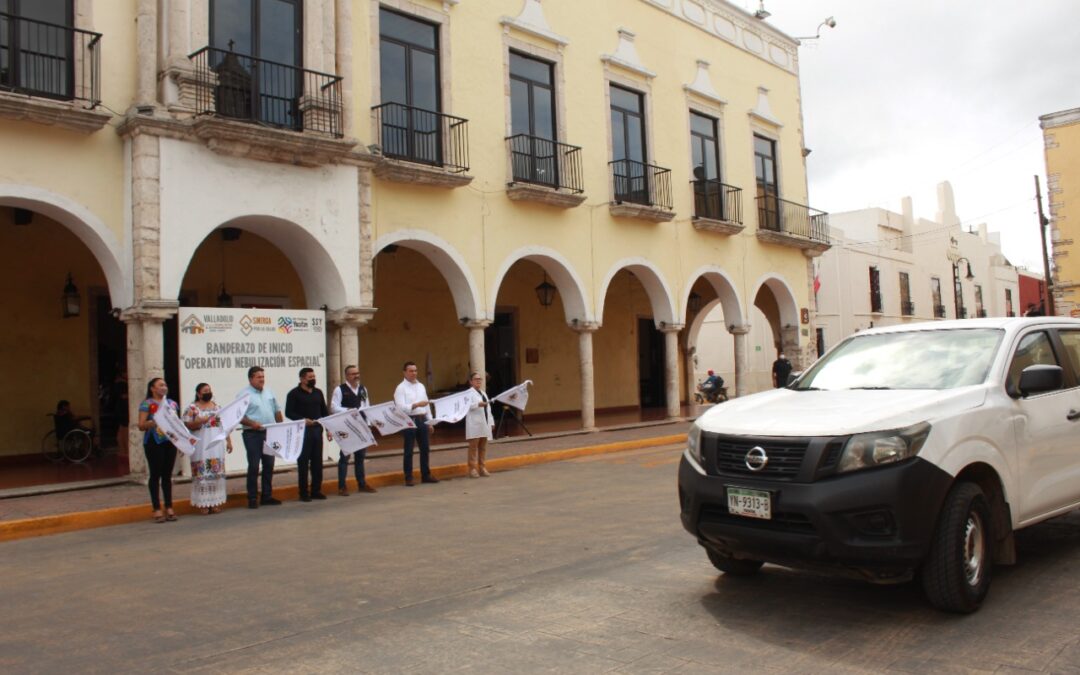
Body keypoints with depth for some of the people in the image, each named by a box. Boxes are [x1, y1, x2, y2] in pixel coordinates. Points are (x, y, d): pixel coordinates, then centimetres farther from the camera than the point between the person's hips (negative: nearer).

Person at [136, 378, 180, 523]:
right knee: (155, 475, 0)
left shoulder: (172, 403, 13)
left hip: (170, 441, 5)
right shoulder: (147, 404, -3)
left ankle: (169, 507, 14)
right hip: (154, 442, -5)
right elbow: (141, 426, -8)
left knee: (167, 475, 9)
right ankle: (157, 509, 6)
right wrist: (154, 421, -23)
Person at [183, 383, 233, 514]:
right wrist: (201, 421, -20)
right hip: (201, 446, -4)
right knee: (202, 474, -5)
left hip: (217, 445, 4)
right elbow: (186, 426, -6)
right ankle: (203, 504, 0)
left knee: (217, 473, 3)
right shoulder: (192, 408, 0)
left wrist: (229, 440, 9)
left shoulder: (217, 406, 14)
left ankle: (215, 503, 9)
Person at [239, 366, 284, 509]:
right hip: (253, 434, -6)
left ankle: (267, 496, 17)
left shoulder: (269, 393, 13)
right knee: (253, 466, -2)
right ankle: (252, 498, 5)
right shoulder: (245, 394, -6)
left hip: (270, 433, 6)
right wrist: (251, 423, -25)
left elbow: (277, 411, 19)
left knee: (269, 465, 9)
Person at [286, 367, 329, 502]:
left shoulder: (318, 392, 14)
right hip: (303, 431, -5)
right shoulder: (294, 394, -4)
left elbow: (324, 411, 17)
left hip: (317, 430, 5)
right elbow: (289, 412, -9)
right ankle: (304, 493, 7)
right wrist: (303, 420, -22)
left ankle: (316, 490, 17)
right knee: (303, 462, 0)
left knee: (317, 461, 8)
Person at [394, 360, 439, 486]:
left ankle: (426, 475, 19)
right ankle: (408, 478, 9)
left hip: (422, 420, 6)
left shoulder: (421, 386, 13)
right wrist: (416, 405, -28)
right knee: (408, 451, 2)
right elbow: (400, 407, -17)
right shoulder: (401, 388, -7)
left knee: (425, 448, 9)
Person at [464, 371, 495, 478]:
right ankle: (472, 468, -4)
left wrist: (491, 422, 15)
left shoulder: (484, 393, 23)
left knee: (483, 446, 8)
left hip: (485, 424, 7)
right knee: (473, 446, -6)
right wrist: (478, 404, -33)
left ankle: (482, 467, 14)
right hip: (474, 424, -7)